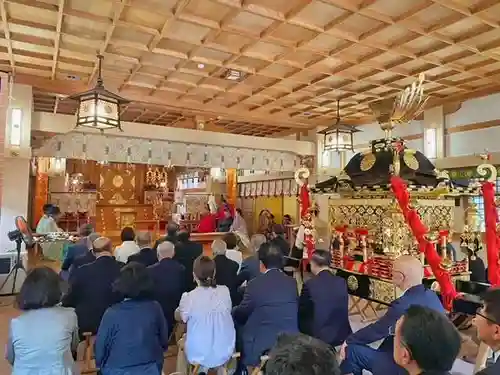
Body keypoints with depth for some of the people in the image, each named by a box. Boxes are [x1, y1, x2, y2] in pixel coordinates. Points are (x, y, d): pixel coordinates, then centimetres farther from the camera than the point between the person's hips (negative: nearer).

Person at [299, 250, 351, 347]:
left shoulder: (310, 284, -16)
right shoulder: (342, 282, -2)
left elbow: (302, 312, -5)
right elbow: (343, 310, 10)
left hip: (318, 336, -6)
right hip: (341, 334, 6)